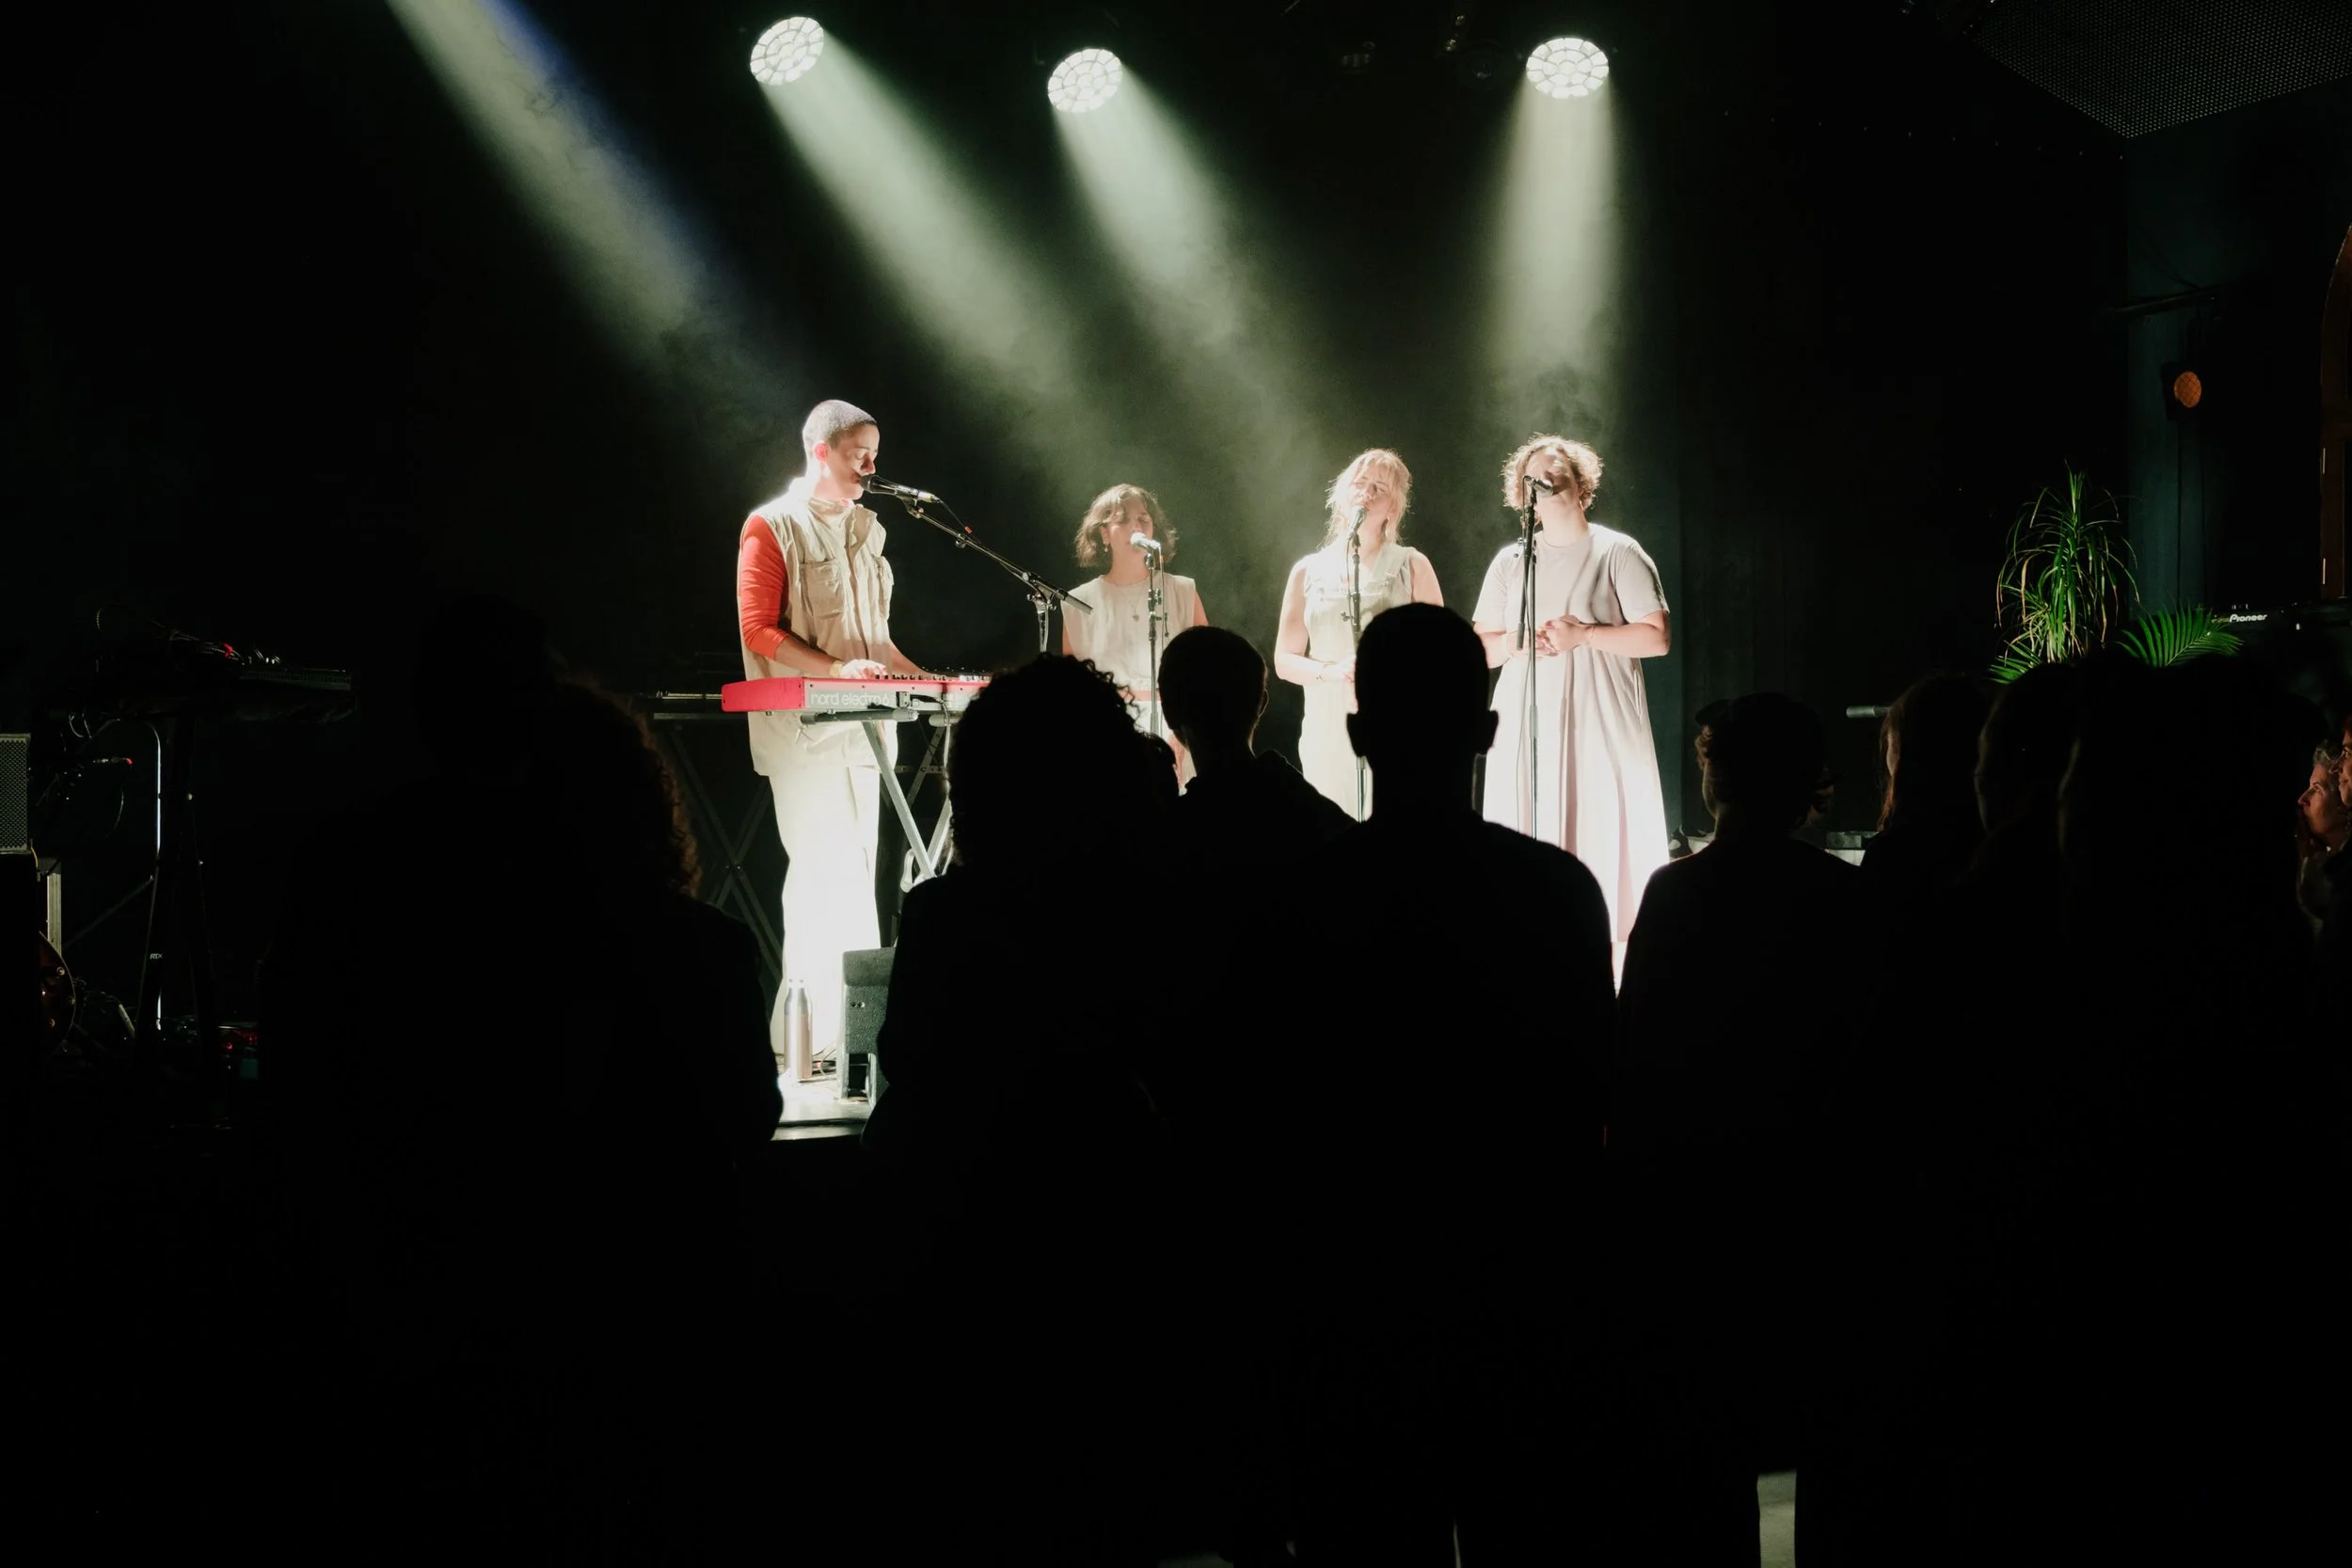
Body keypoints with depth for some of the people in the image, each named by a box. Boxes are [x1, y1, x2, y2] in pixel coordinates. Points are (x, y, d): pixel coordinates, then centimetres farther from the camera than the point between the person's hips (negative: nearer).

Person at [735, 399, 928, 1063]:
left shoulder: (864, 529, 18)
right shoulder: (772, 527, -5)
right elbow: (758, 629, -11)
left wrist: (920, 678, 10)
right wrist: (835, 668, -22)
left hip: (859, 727, 8)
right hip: (803, 729, -8)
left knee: (856, 871, 7)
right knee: (823, 871, -12)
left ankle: (852, 1026, 11)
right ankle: (806, 1038, -10)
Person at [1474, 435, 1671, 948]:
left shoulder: (1617, 553, 3)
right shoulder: (1510, 562, 14)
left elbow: (1657, 637, -4)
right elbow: (1478, 649, 15)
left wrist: (1583, 636, -13)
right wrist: (1515, 642, -6)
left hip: (1600, 726, -3)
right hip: (1526, 726, 4)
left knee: (1604, 836, -10)